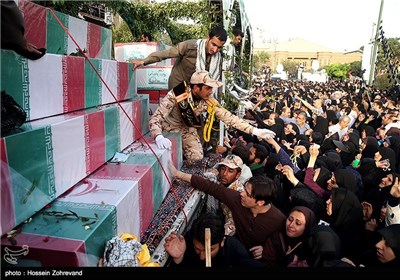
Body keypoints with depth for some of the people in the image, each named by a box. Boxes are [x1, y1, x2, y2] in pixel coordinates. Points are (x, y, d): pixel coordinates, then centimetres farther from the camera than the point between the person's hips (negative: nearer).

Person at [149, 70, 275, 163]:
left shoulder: (208, 102, -20)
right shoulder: (175, 96, -34)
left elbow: (228, 117, -19)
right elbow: (155, 119, -36)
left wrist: (254, 130, -27)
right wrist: (159, 137, -59)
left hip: (187, 128, 3)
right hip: (169, 127, -3)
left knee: (196, 158, -9)